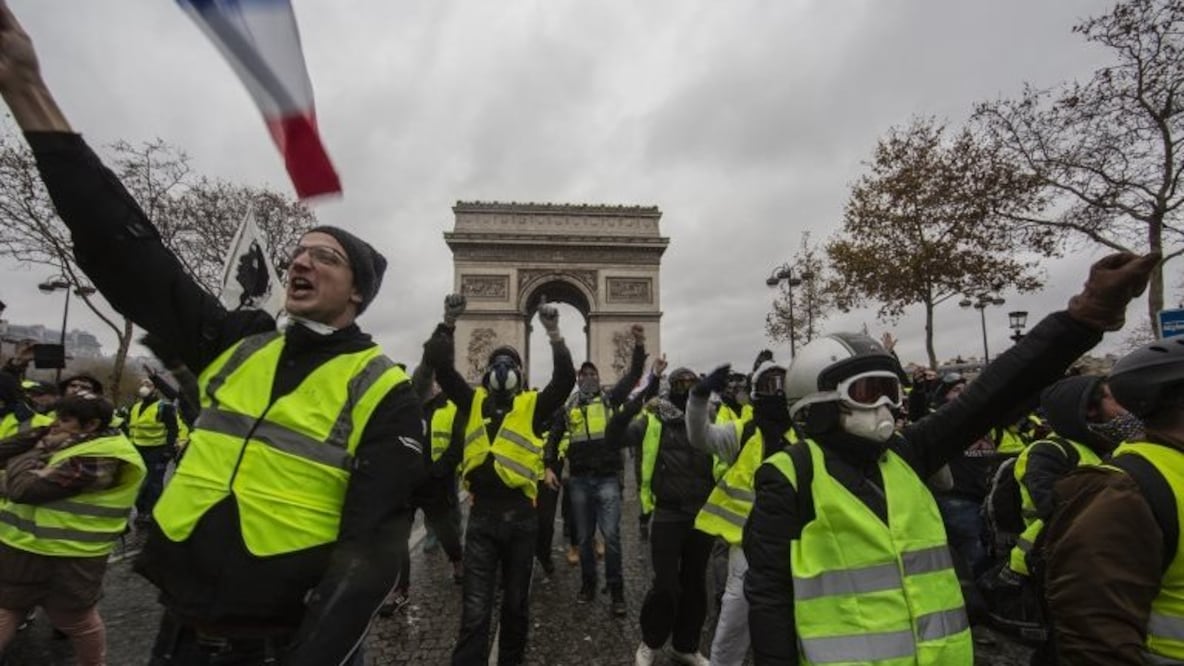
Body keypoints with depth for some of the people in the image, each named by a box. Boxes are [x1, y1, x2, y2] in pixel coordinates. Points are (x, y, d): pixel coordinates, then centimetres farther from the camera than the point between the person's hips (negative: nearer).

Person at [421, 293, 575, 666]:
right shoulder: (474, 401, 6)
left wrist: (554, 335, -21)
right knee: (475, 608, 1)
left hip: (520, 516, 0)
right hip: (482, 516, 0)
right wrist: (448, 323, -12)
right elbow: (440, 365, -2)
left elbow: (565, 380, -14)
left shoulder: (532, 405, 1)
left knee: (516, 602, 17)